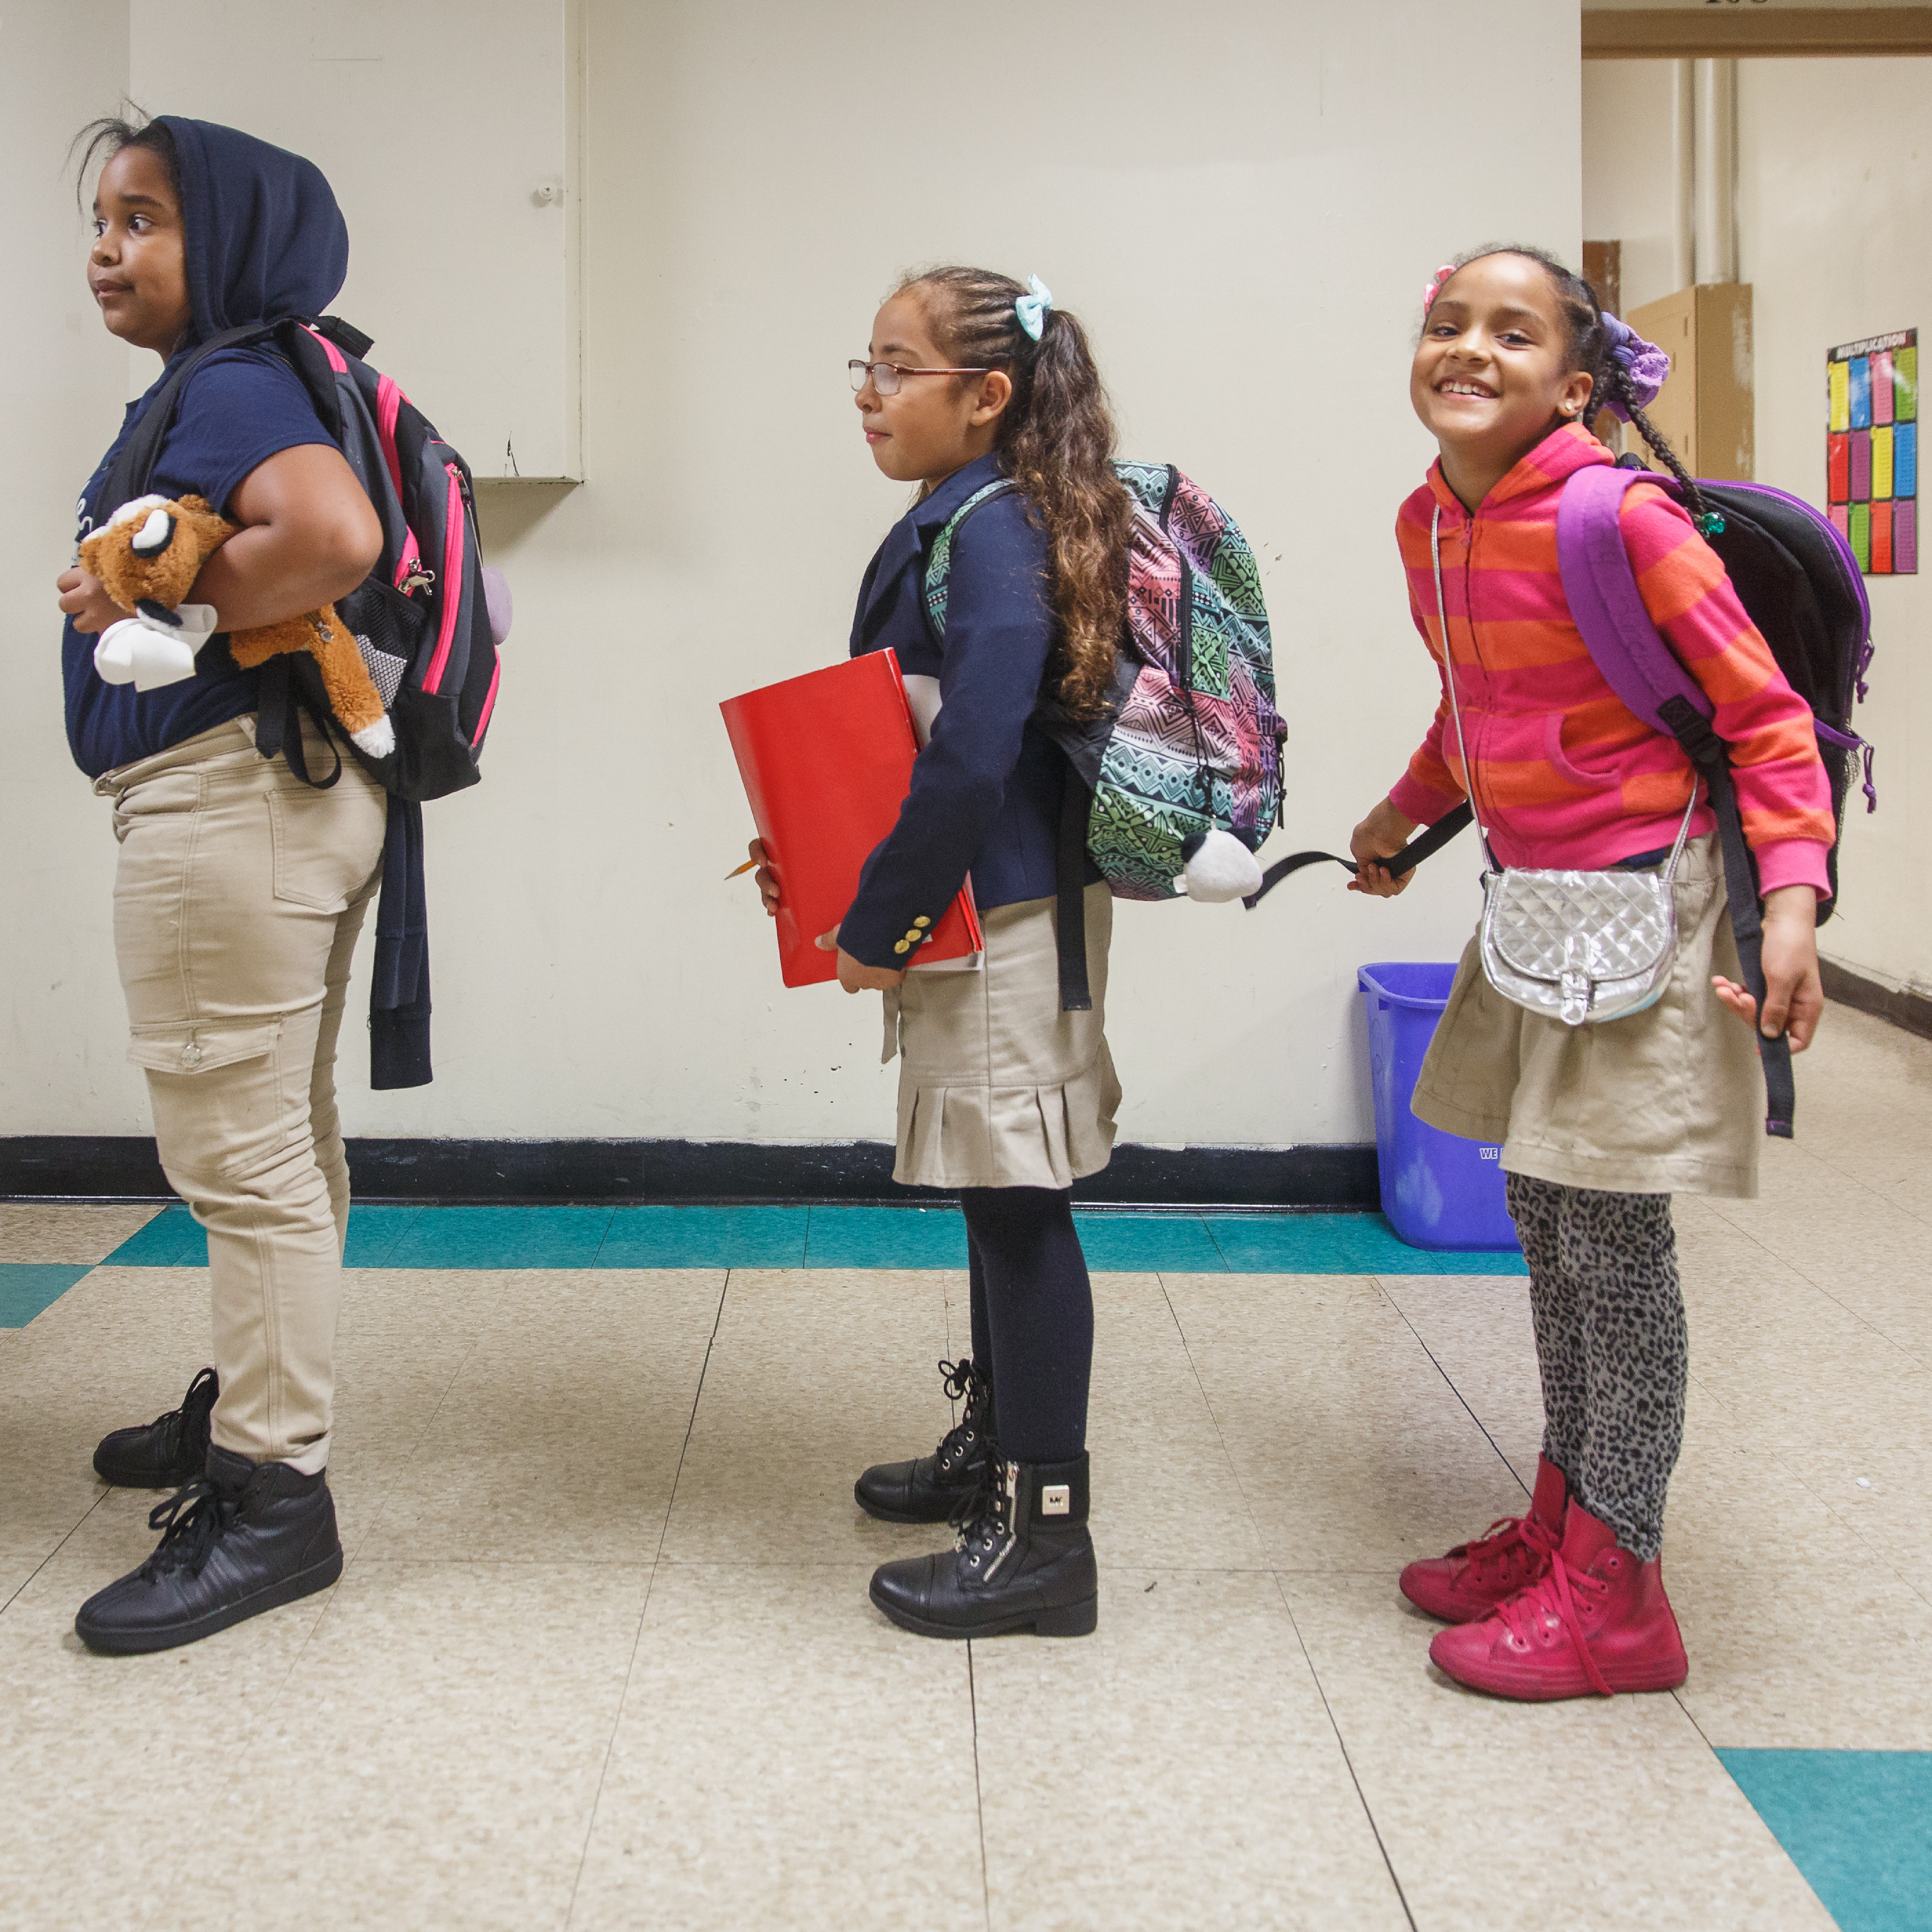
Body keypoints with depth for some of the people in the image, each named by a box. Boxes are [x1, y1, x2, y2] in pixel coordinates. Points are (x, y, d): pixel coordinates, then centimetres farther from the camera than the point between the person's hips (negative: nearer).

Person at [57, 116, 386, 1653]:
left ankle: (274, 1499, 4)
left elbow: (334, 539, -33)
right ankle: (257, 1399, 37)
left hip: (227, 793, -11)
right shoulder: (216, 386, 17)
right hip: (293, 790, 11)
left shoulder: (232, 387, -14)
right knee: (282, 1130, 20)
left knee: (241, 1151, -5)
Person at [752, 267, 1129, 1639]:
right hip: (971, 911, 10)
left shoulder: (996, 537, -18)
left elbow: (973, 757, -26)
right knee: (1001, 1200, 20)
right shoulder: (953, 524, 12)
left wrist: (878, 925, -18)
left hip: (1002, 919, -10)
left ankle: (1044, 1537, 4)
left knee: (1020, 1205, -4)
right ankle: (1000, 1447, 36)